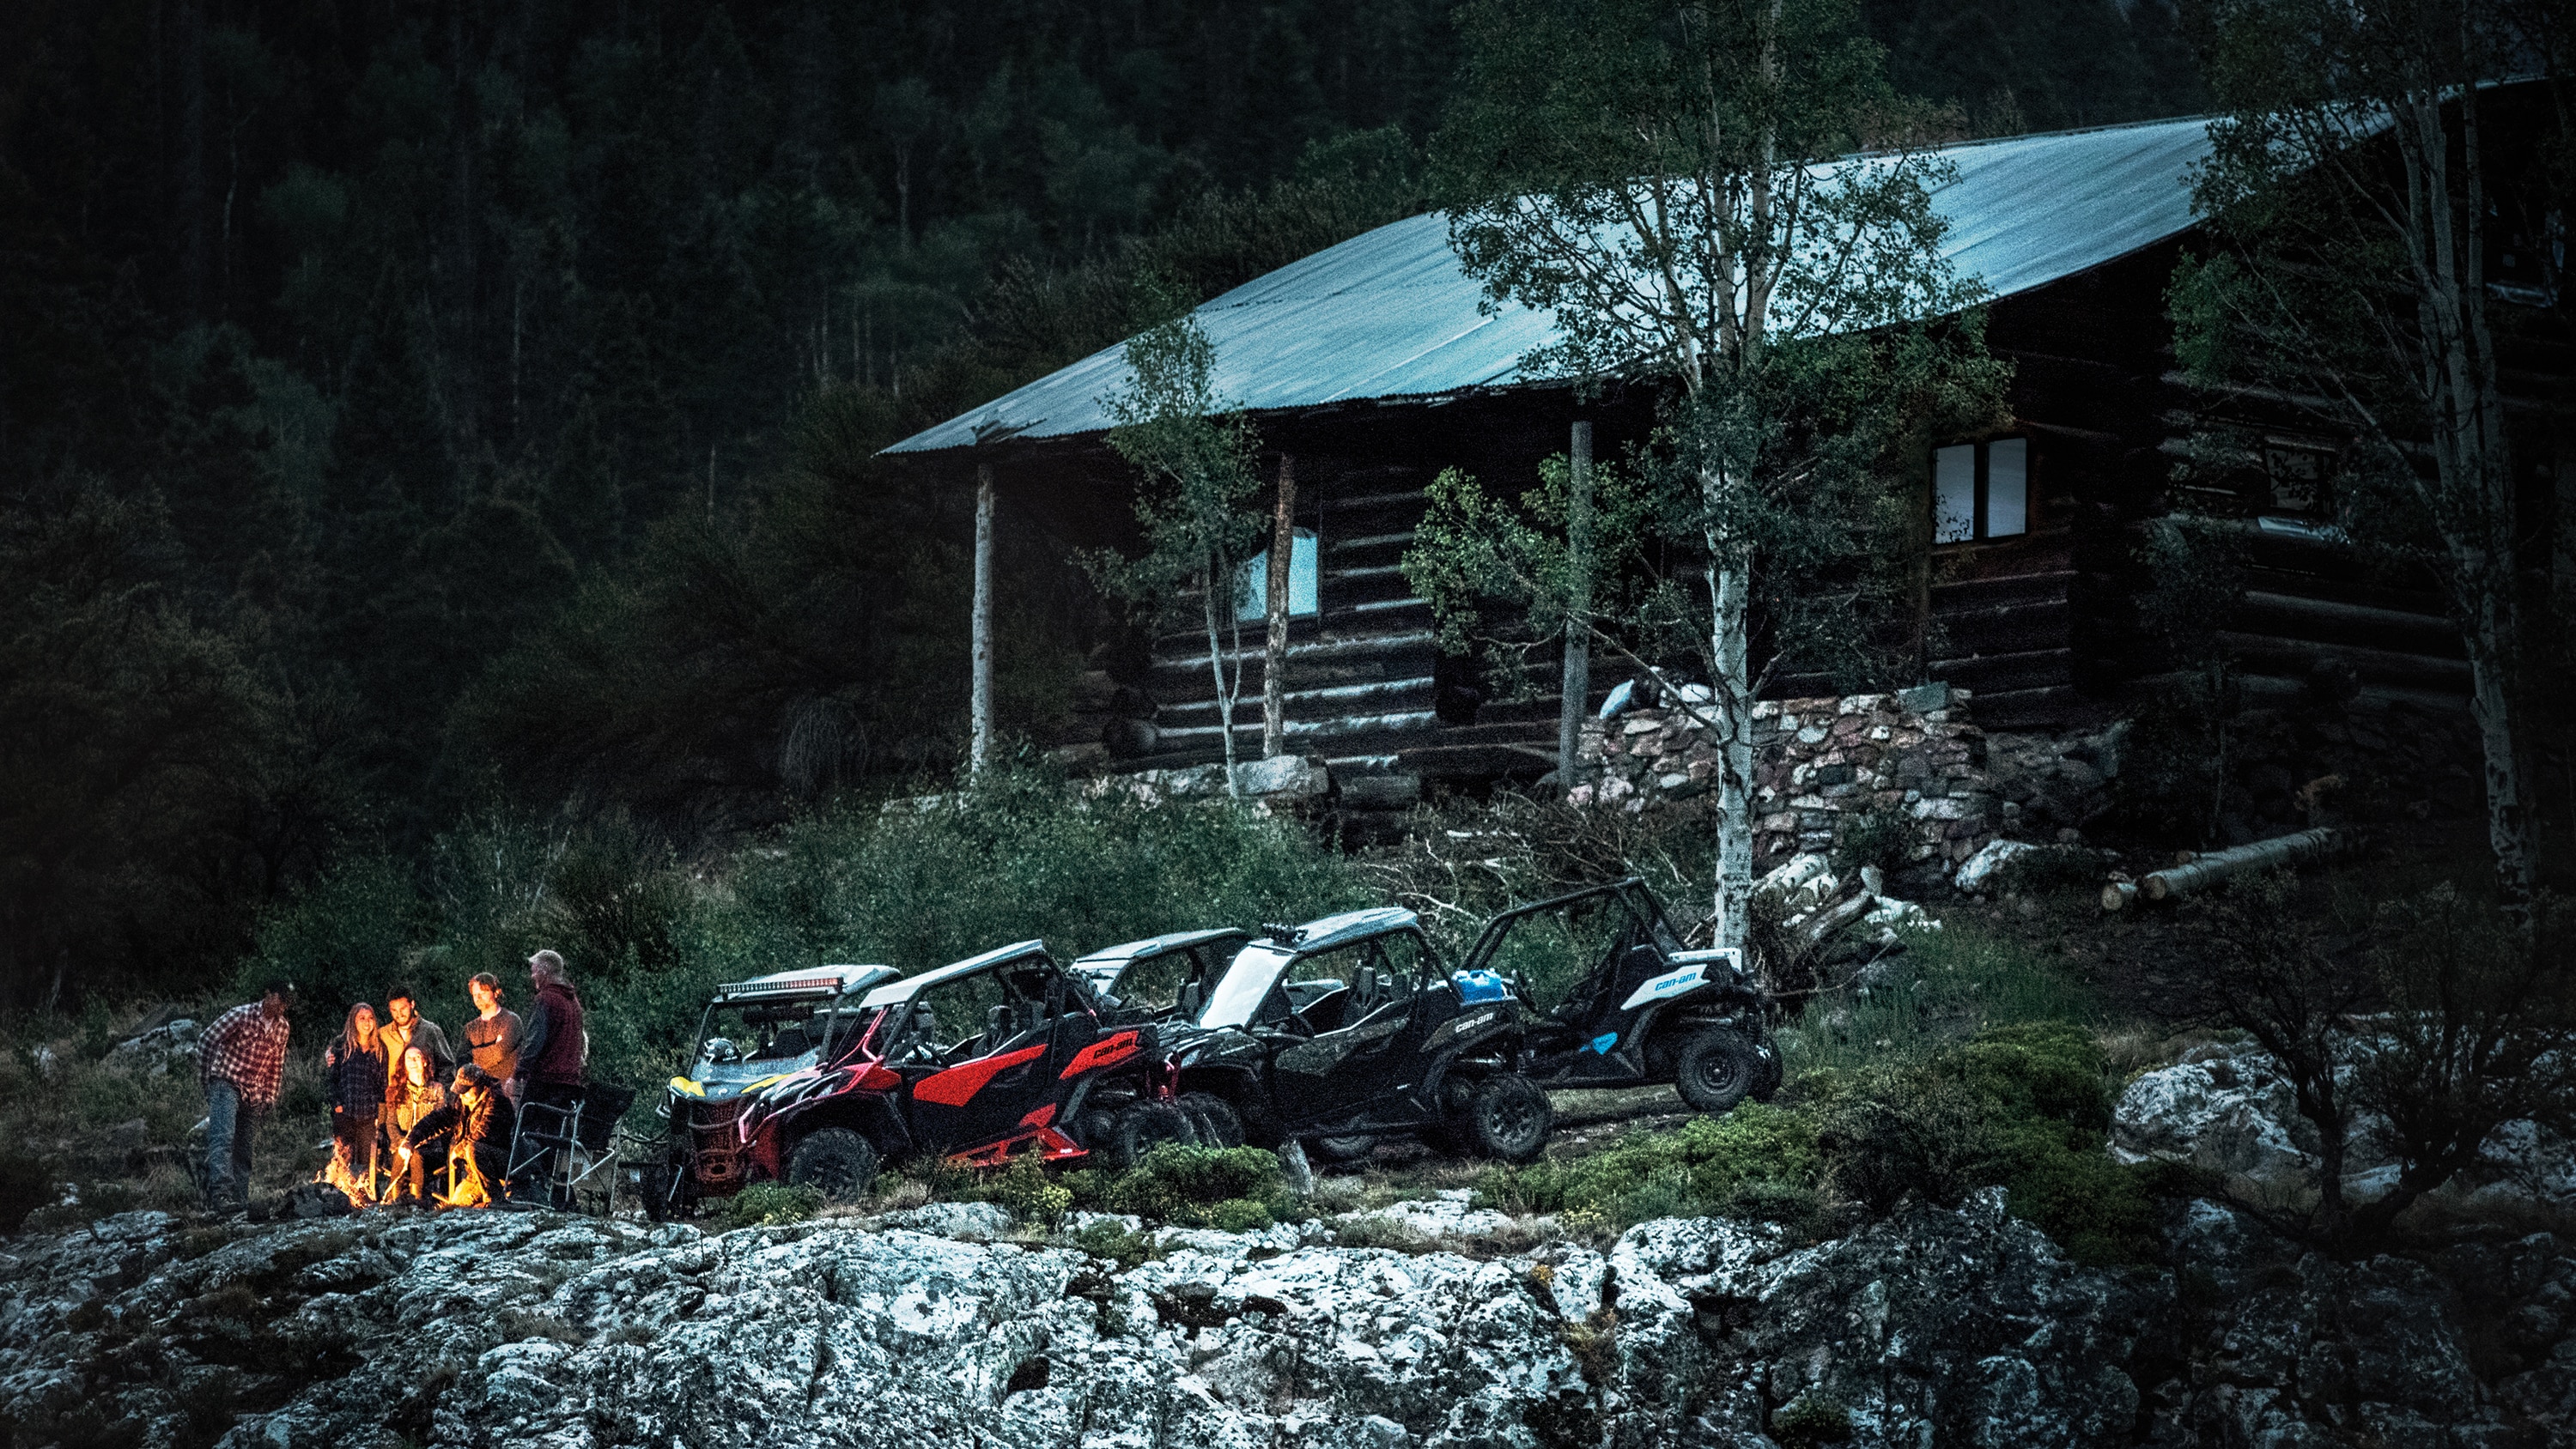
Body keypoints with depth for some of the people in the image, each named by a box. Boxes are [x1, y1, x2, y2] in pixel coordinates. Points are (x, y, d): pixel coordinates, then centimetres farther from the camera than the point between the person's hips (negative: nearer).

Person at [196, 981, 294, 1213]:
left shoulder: (282, 1027, 8)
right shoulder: (242, 1015, -11)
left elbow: (276, 1063, 19)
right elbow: (206, 1041, -8)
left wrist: (270, 1096, 12)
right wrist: (204, 1079, -5)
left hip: (253, 1095, 6)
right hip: (226, 1083, -6)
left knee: (243, 1150, 7)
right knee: (223, 1138, -23)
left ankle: (240, 1201, 10)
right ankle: (220, 1192, -38)